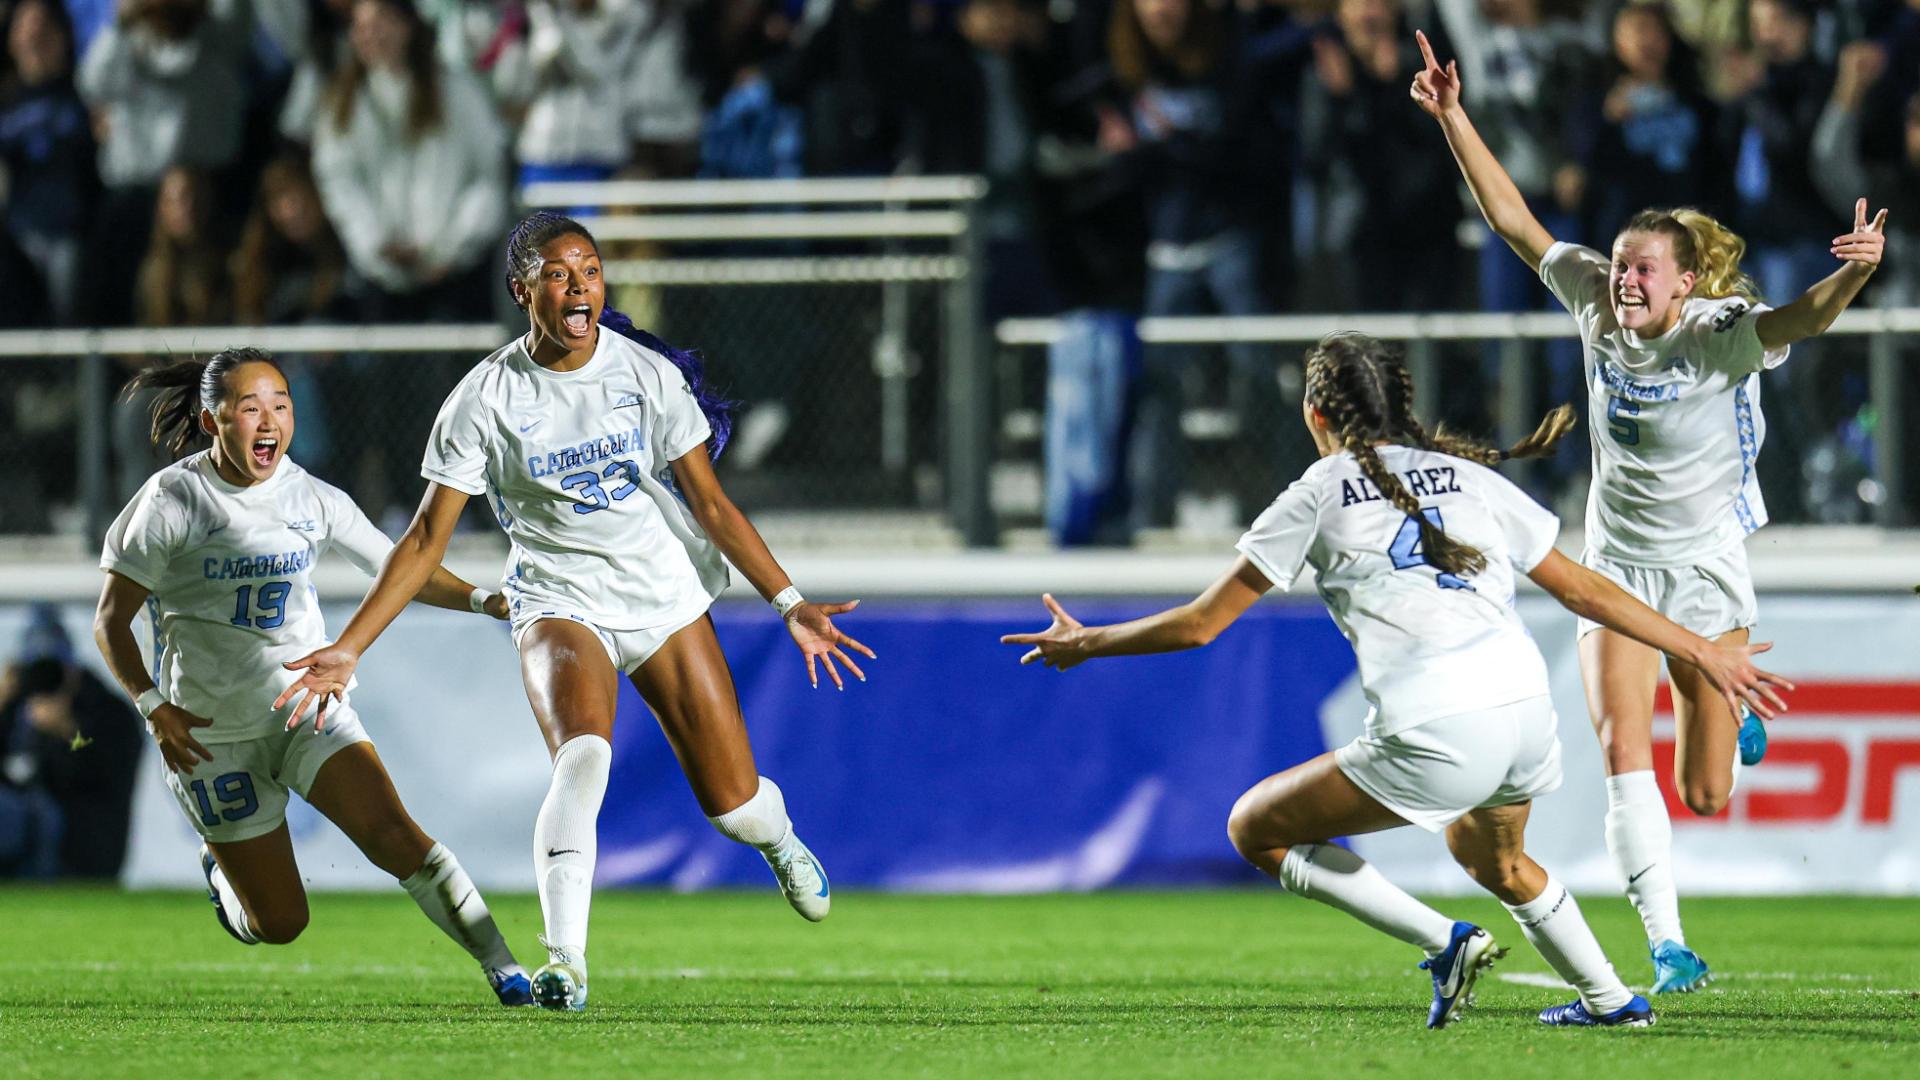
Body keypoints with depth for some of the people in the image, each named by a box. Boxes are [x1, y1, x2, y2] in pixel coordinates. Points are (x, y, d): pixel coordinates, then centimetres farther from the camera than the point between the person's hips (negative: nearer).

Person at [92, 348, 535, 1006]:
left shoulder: (313, 499, -1)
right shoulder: (174, 501, -11)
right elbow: (111, 621, -7)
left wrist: (483, 601, -11)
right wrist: (152, 707, -22)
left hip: (311, 708, 2)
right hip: (212, 731, -2)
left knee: (393, 835, -23)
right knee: (279, 924, 1)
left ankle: (502, 968, -21)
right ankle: (221, 871, 36)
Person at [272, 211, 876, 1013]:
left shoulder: (648, 373, -5)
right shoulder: (487, 399, -8)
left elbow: (709, 503, 3)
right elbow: (428, 537, -5)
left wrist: (790, 605, 1)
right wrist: (347, 650, -10)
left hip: (668, 599, 2)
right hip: (560, 605, -2)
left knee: (734, 806, 4)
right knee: (582, 756, -32)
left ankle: (781, 842, 43)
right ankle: (565, 965, -35)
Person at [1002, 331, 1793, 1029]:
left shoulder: (1320, 494, 8)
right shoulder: (1469, 475, 19)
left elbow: (1201, 624, 10)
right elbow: (1586, 592, 20)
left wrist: (1086, 644, 25)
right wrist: (1703, 651, 28)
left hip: (1432, 742, -6)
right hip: (1526, 707, 6)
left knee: (1255, 828, 10)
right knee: (1491, 857, 38)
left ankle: (1443, 942, -2)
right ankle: (1610, 1000, 38)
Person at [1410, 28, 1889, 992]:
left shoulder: (1720, 335, -20)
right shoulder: (1595, 304, -7)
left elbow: (1801, 320, -39)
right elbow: (1513, 221, 0)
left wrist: (1853, 273, -60)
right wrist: (1454, 118, -5)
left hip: (1705, 570, -3)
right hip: (1614, 568, 3)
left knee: (1705, 797, 5)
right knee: (1623, 754, -16)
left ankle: (1735, 722, 43)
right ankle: (1666, 947, -16)